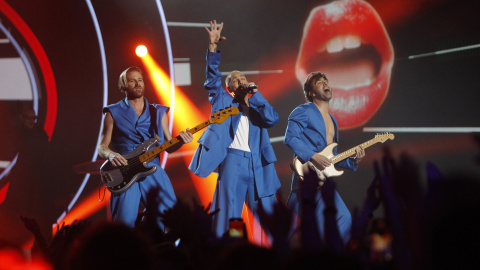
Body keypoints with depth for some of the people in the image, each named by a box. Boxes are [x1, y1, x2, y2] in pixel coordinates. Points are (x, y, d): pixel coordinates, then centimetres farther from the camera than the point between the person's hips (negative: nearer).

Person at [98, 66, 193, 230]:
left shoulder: (158, 112, 19)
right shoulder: (114, 113, 11)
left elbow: (169, 146, 18)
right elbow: (102, 147, 10)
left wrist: (180, 141, -4)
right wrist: (110, 155, -13)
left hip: (153, 171, 3)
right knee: (125, 221, -20)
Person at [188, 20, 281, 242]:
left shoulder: (256, 107, 22)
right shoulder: (224, 101, 15)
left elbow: (272, 119, 3)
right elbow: (212, 78, 3)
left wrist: (255, 94, 1)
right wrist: (213, 46, -8)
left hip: (257, 164, 4)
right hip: (233, 160, -4)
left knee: (266, 214, 3)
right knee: (228, 214, -7)